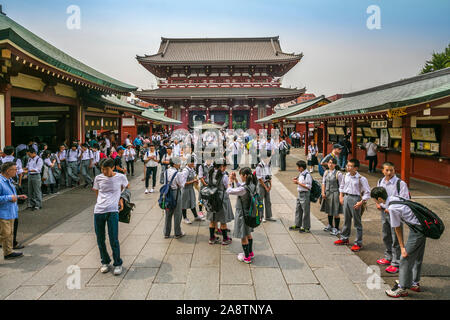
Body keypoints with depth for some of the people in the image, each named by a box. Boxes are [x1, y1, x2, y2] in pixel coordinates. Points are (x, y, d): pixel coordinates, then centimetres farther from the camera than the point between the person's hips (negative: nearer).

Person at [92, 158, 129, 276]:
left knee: (113, 240, -5)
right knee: (100, 240, 9)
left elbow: (125, 187, 19)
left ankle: (118, 264, 13)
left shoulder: (121, 177, -1)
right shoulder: (98, 178, 5)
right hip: (98, 211, 3)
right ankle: (105, 262, 29)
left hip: (112, 211, -3)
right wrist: (103, 201, 10)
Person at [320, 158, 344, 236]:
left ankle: (336, 229, 16)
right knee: (329, 211, 19)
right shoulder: (326, 172, 3)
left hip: (335, 193, -6)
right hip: (327, 193, 6)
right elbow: (323, 183, 7)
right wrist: (323, 192, -3)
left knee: (336, 212, 2)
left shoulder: (338, 174, -14)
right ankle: (330, 225, 38)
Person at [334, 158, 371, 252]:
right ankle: (344, 238, 32)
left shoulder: (361, 178, -14)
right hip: (346, 198, 6)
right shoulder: (346, 176, 3)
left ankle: (358, 243, 12)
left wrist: (361, 202, -16)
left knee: (357, 222, 3)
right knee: (346, 220, 18)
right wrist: (341, 196, 13)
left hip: (355, 199, -6)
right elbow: (342, 186, 20)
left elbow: (367, 192, -12)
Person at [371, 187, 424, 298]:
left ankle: (402, 288, 8)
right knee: (417, 257, 21)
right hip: (422, 226, 10)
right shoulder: (393, 198, 3)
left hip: (417, 229, -10)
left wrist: (402, 247, -7)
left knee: (406, 258, -2)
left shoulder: (392, 208, -21)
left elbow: (397, 228, -14)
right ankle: (415, 283, 37)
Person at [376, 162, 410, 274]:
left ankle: (395, 263, 12)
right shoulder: (380, 182, 4)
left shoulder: (401, 183, -17)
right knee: (386, 237, 20)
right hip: (384, 212, 7)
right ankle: (388, 257, 37)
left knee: (395, 239, 0)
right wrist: (378, 203, 1)